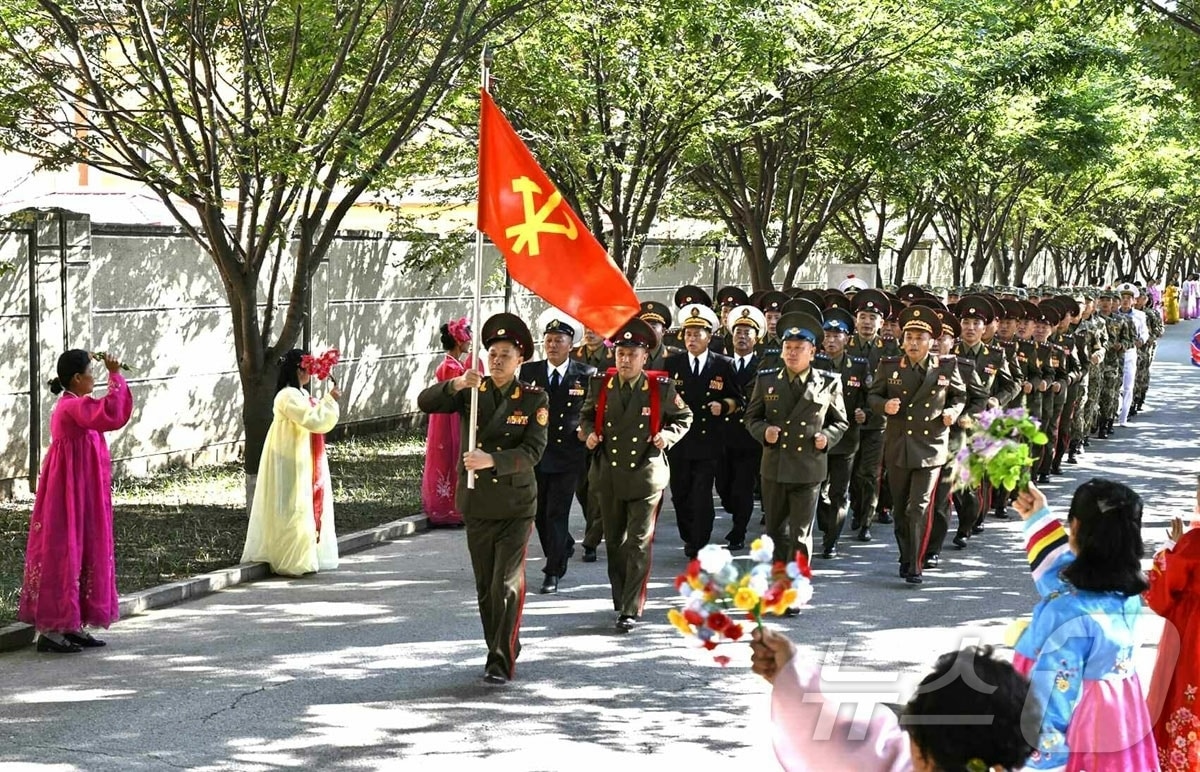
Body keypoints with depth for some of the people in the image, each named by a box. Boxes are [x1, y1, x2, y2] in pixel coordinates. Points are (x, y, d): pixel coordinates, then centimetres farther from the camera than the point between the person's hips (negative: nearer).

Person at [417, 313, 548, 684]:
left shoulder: (534, 399, -5)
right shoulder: (471, 392, 2)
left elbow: (533, 451, -15)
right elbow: (425, 402, -9)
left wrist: (491, 460, -30)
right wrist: (456, 385, -28)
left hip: (516, 504, -3)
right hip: (477, 504, 3)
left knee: (507, 584, -10)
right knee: (485, 586, 11)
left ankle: (502, 662, -7)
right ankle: (503, 648, 27)